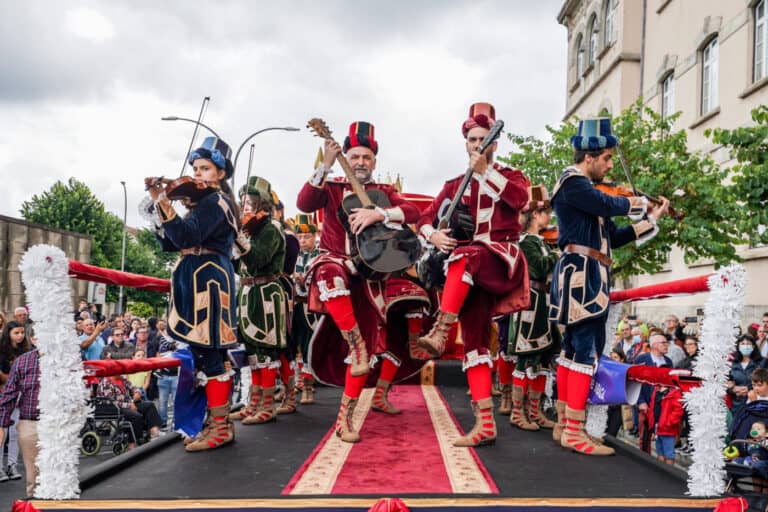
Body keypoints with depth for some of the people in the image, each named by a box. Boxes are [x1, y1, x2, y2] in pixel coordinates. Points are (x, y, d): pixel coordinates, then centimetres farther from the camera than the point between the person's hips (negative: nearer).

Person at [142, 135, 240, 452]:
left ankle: (220, 427, -5)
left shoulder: (215, 201, -8)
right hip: (198, 279, 10)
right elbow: (171, 243, 16)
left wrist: (162, 201, -23)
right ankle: (219, 422, 18)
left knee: (207, 351, -10)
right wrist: (158, 209, 5)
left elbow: (186, 236, -22)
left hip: (208, 278, -10)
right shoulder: (207, 202, 21)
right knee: (206, 351, 11)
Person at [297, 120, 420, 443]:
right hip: (335, 261, -2)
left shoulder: (384, 193, 11)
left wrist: (377, 214, -24)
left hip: (368, 271, 2)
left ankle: (345, 418, 6)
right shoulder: (332, 188, 8)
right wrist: (325, 166, -21)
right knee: (330, 273, -41)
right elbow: (304, 204, -13)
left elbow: (413, 212, -8)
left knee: (367, 347, -4)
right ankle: (357, 347, -29)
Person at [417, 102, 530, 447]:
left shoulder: (510, 176, 12)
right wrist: (433, 234, -10)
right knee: (474, 340, -7)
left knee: (466, 256, -38)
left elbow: (519, 199, -12)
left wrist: (486, 171, -17)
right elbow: (426, 218, 12)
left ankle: (439, 333, -42)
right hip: (470, 273, 4)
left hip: (503, 260, -3)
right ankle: (485, 423, -8)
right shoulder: (455, 185, 20)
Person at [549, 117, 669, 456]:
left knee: (574, 348, 11)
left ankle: (563, 425, 17)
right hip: (582, 271, -10)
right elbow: (607, 205, -25)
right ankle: (574, 431, -10)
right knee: (587, 348, -12)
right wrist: (634, 204, -4)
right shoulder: (572, 181, -7)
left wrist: (652, 219, 19)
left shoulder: (583, 187, 21)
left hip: (584, 275, 10)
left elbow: (613, 237, 21)